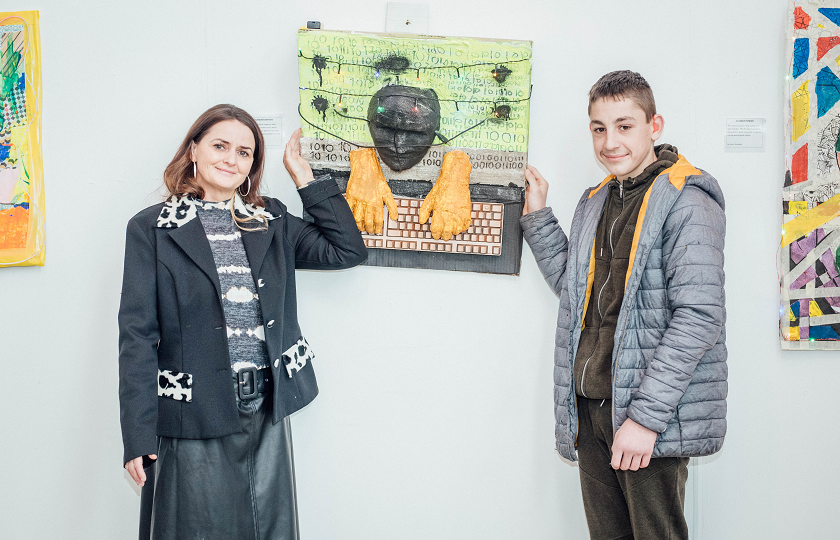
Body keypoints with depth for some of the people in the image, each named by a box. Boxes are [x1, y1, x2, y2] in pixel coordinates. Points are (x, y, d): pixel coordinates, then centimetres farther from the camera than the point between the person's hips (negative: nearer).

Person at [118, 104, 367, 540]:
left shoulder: (272, 222, 9)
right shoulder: (152, 228, -2)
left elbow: (347, 251, -1)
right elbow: (137, 334, -5)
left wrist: (303, 176, 2)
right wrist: (137, 435, -10)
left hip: (267, 414, 4)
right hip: (193, 419, -3)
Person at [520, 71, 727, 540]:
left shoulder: (685, 200, -10)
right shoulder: (595, 202, 16)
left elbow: (699, 315, -18)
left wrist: (646, 416, -22)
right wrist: (538, 216, 15)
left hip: (652, 415, -7)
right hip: (590, 410, 7)